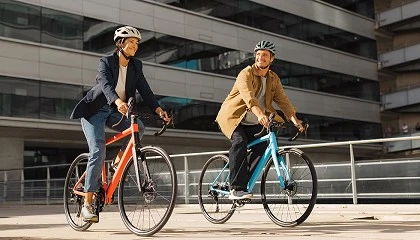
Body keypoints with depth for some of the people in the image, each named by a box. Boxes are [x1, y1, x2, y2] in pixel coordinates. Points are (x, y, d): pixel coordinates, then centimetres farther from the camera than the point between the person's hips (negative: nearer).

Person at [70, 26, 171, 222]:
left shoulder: (136, 66, 3)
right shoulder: (106, 62, -12)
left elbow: (145, 90, -6)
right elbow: (106, 85, -30)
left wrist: (159, 110, -22)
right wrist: (118, 102, -50)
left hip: (114, 112, 5)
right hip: (95, 110, -4)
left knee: (138, 127, -26)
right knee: (98, 152, -19)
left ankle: (119, 162, -3)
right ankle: (87, 204, -14)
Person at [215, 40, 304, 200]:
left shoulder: (274, 79, 5)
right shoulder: (246, 73, -15)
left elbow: (282, 100, -6)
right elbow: (248, 96, -34)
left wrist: (295, 120, -21)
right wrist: (260, 114, -50)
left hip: (253, 123, 6)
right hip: (233, 117, -6)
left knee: (262, 145, -16)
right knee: (240, 142, -29)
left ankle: (243, 182, -1)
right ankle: (236, 189, -29)